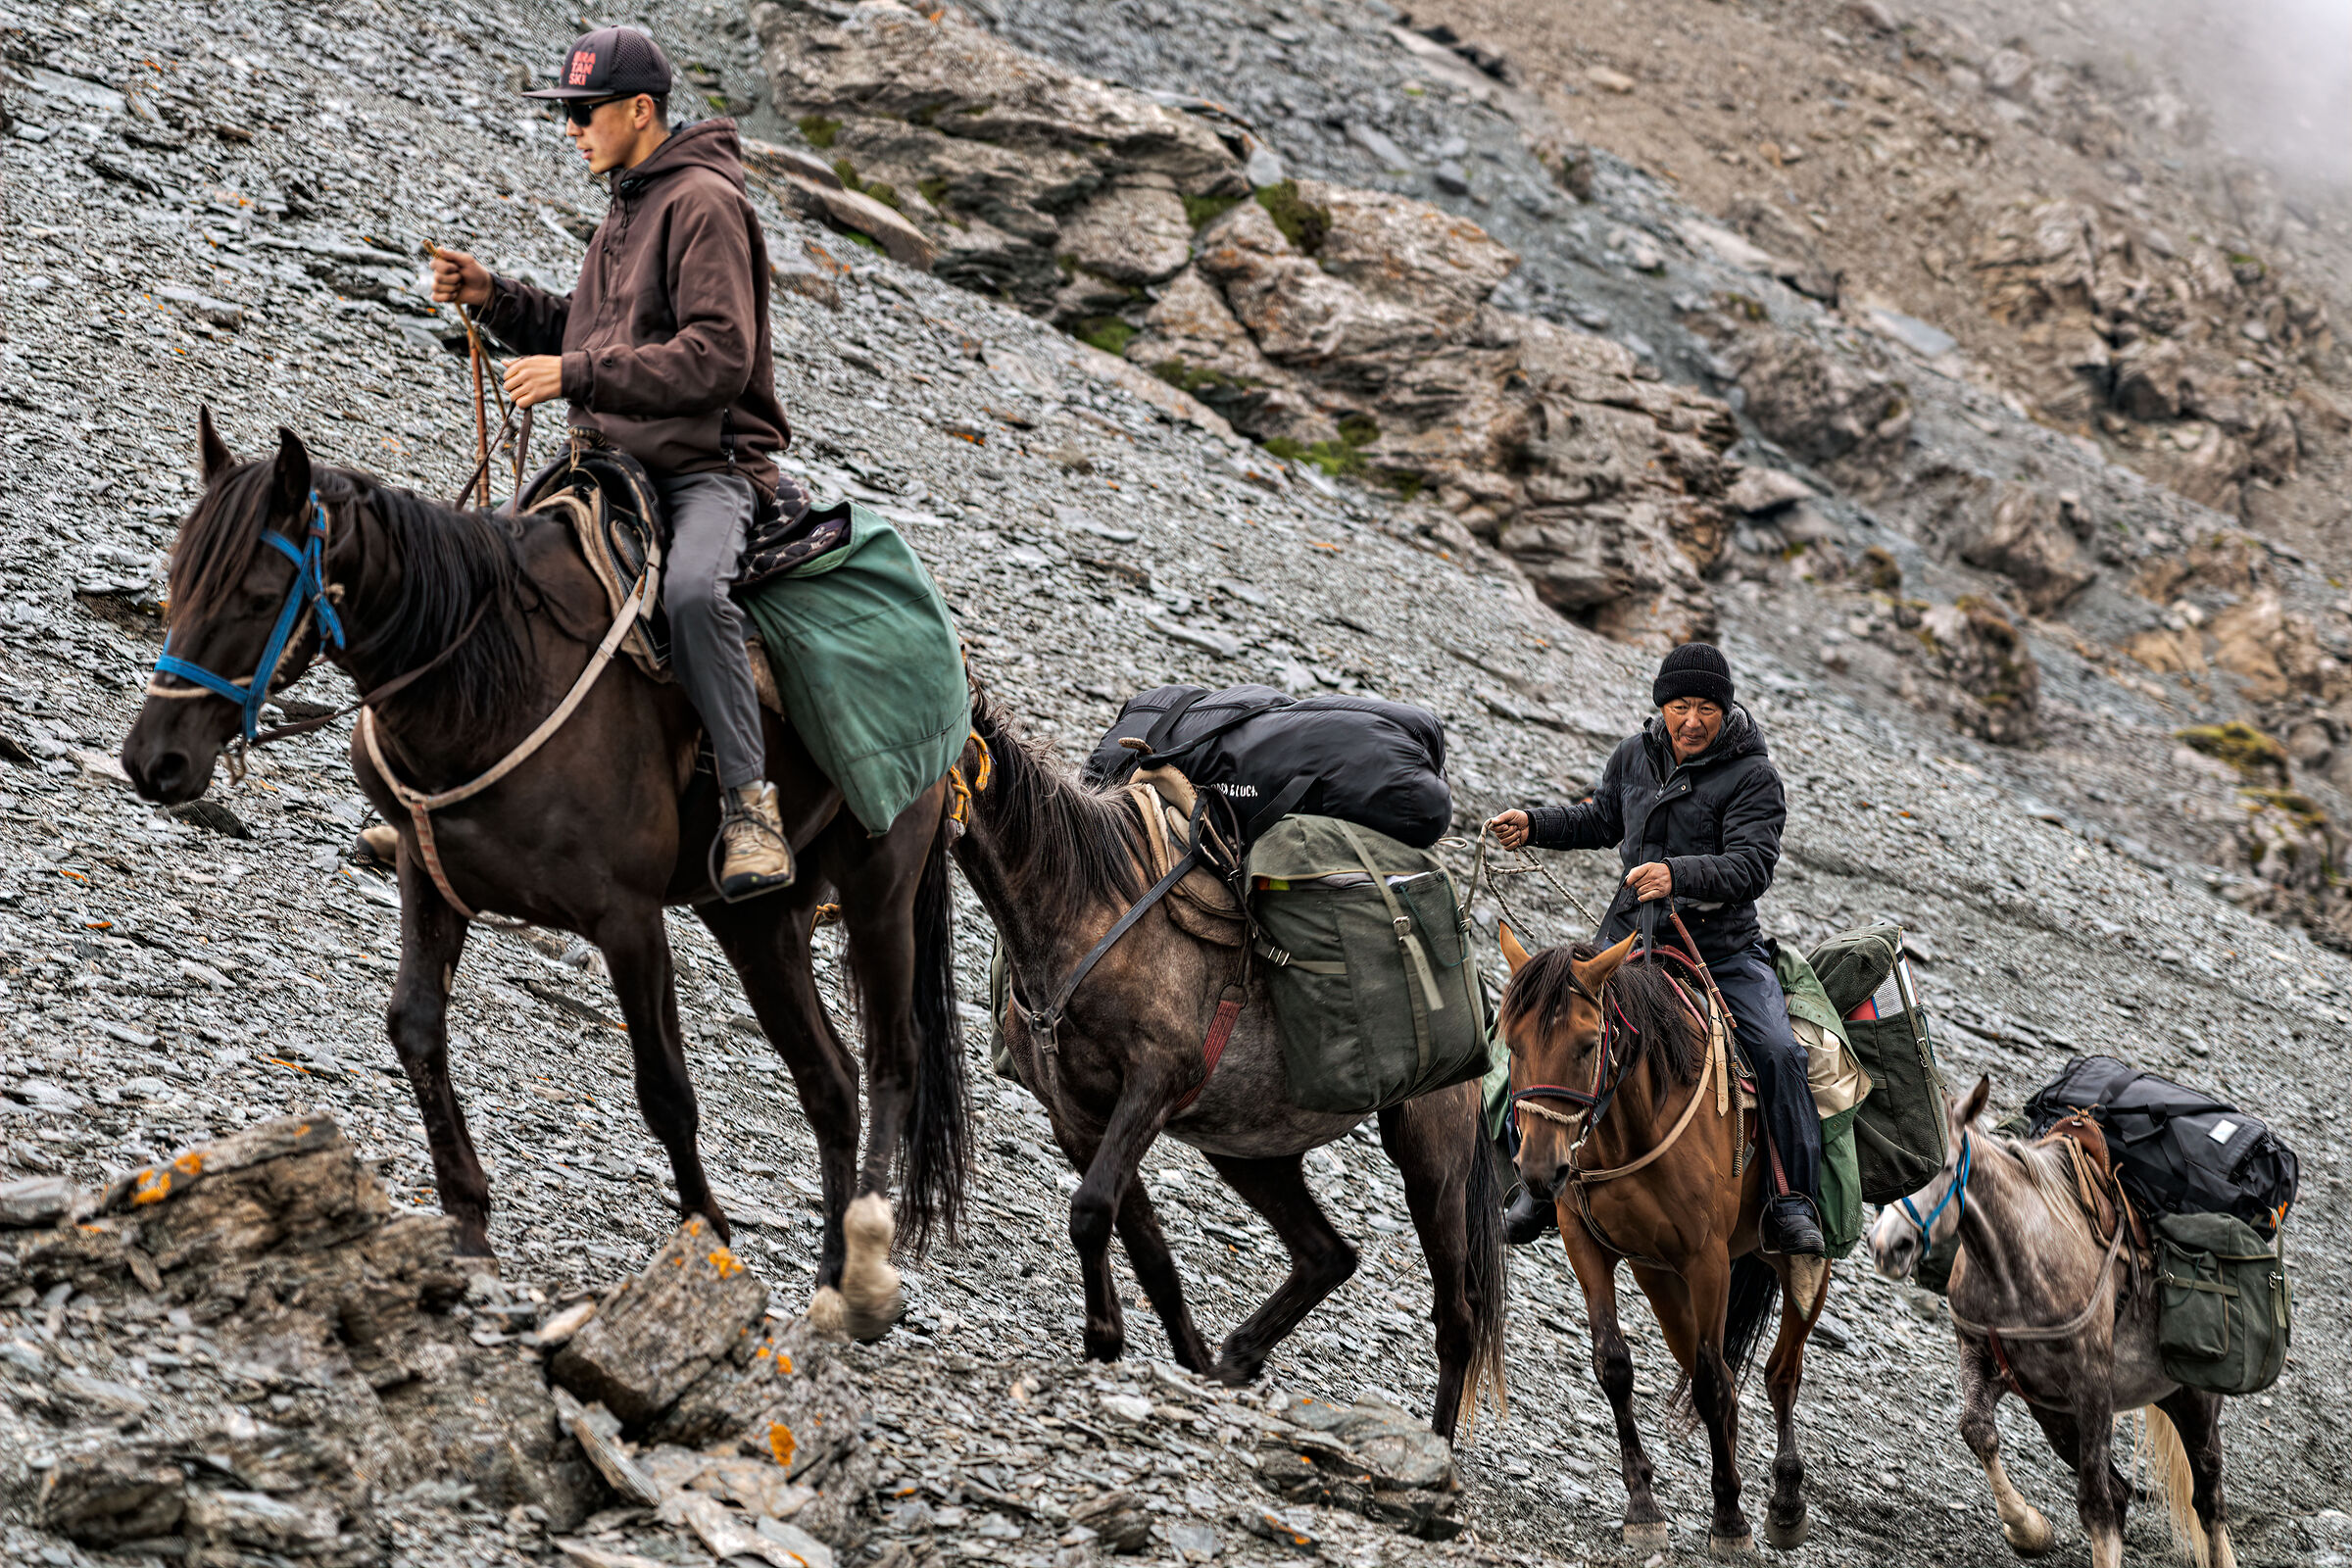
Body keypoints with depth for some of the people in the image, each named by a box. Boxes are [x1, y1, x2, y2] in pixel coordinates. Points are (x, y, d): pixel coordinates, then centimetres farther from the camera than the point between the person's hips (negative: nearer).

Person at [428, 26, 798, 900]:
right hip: (618, 464, 10)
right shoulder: (627, 210, 19)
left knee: (690, 588, -37)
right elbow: (580, 336, 27)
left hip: (710, 465, -10)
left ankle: (749, 803, -33)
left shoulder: (703, 204, -11)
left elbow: (720, 358, -21)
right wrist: (492, 299, 10)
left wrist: (576, 374, -23)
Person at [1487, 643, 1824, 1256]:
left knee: (1777, 1051, -23)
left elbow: (1751, 867, -21)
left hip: (1723, 946, -4)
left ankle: (1794, 1202, -15)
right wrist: (1533, 825, 11)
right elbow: (1601, 820, 26)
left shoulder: (1753, 776, -10)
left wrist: (1679, 874, -37)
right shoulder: (1634, 756, 6)